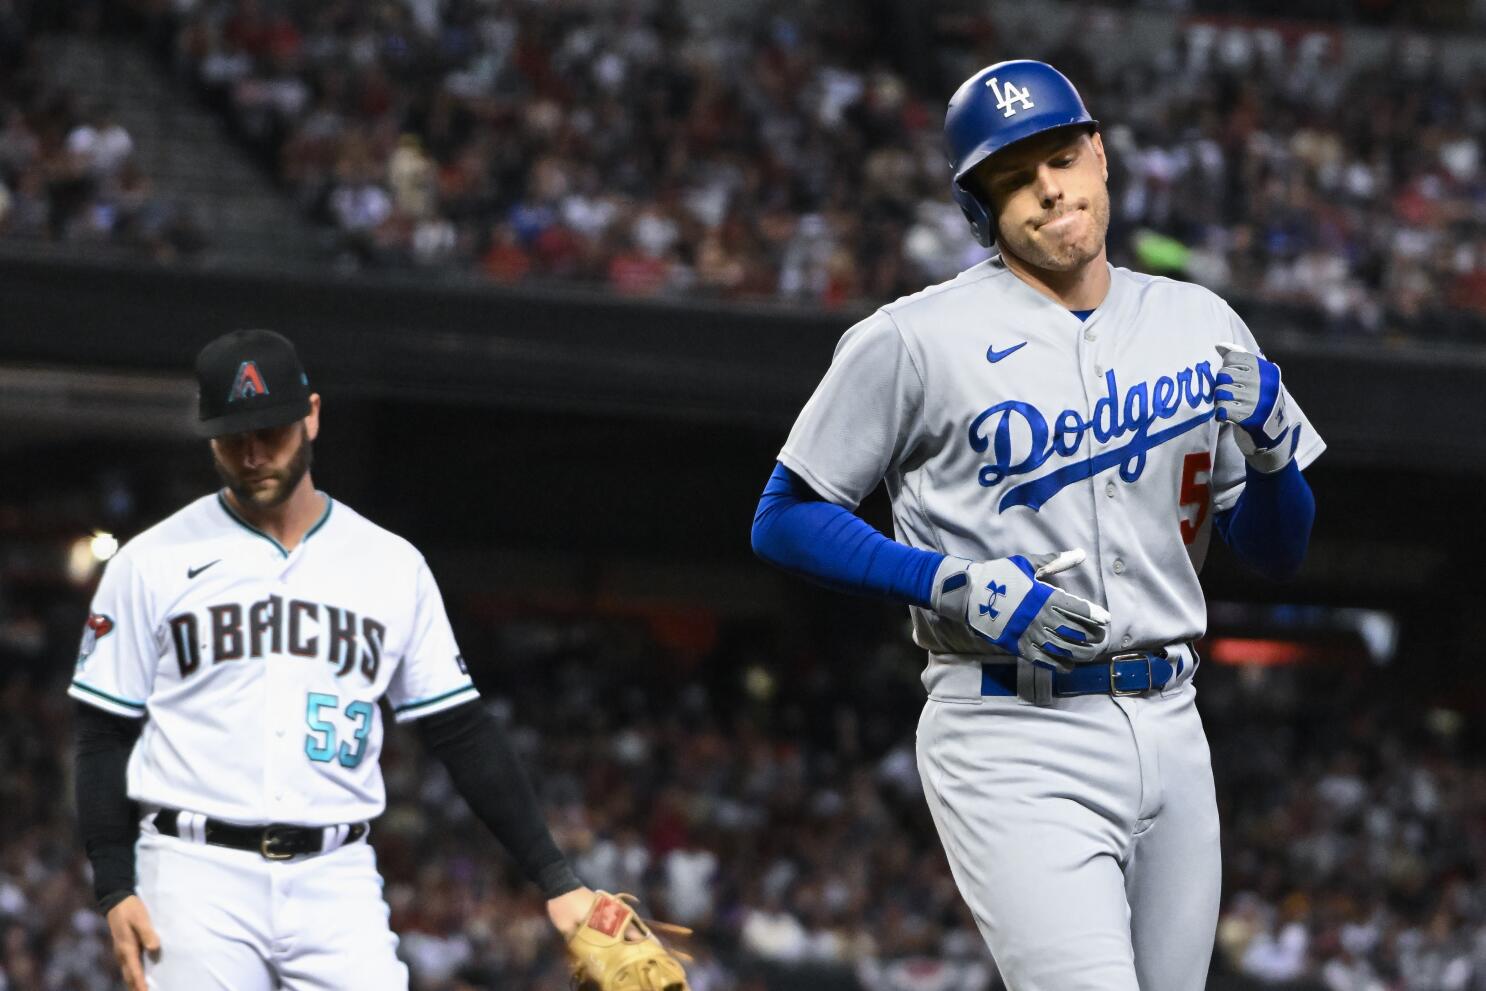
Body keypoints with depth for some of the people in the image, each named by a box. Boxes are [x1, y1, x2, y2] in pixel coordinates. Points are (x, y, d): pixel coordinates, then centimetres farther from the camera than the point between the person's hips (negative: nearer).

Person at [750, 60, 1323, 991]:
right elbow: (784, 522, -1)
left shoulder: (1200, 326, 11)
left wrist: (1271, 448, -6)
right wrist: (958, 587, -13)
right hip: (1015, 743, -6)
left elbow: (1277, 554, 16)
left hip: (1169, 729, 6)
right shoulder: (916, 339, -4)